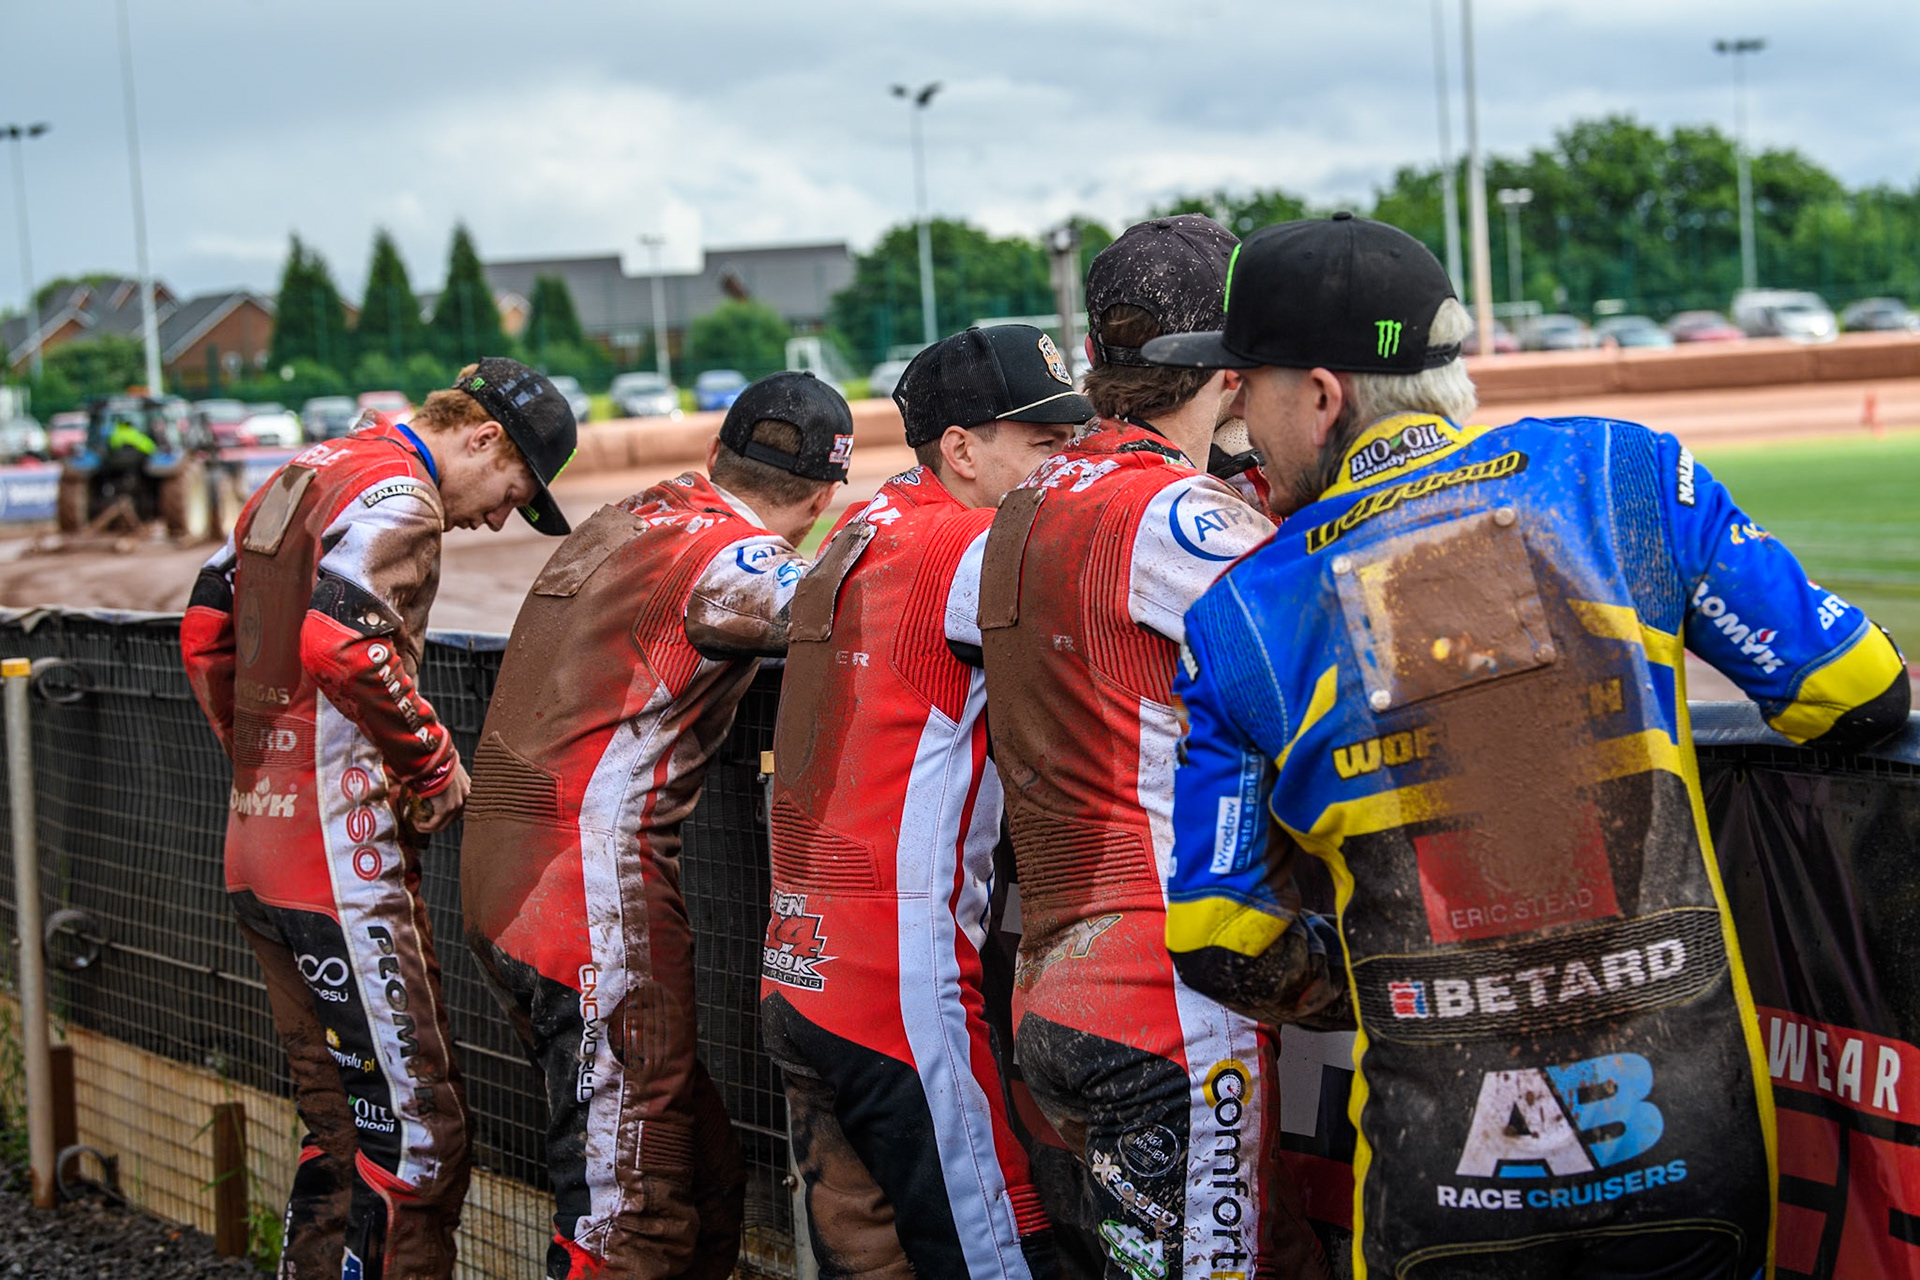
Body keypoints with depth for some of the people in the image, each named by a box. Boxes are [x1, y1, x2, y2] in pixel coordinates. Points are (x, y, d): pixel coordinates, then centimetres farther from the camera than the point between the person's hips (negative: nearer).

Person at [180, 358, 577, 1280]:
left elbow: (205, 633, 22)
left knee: (339, 1125, 16)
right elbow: (341, 643, -26)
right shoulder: (400, 495, -11)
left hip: (256, 848, 10)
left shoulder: (298, 478, 18)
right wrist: (434, 761, -15)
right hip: (340, 857, -10)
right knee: (416, 1134, -7)